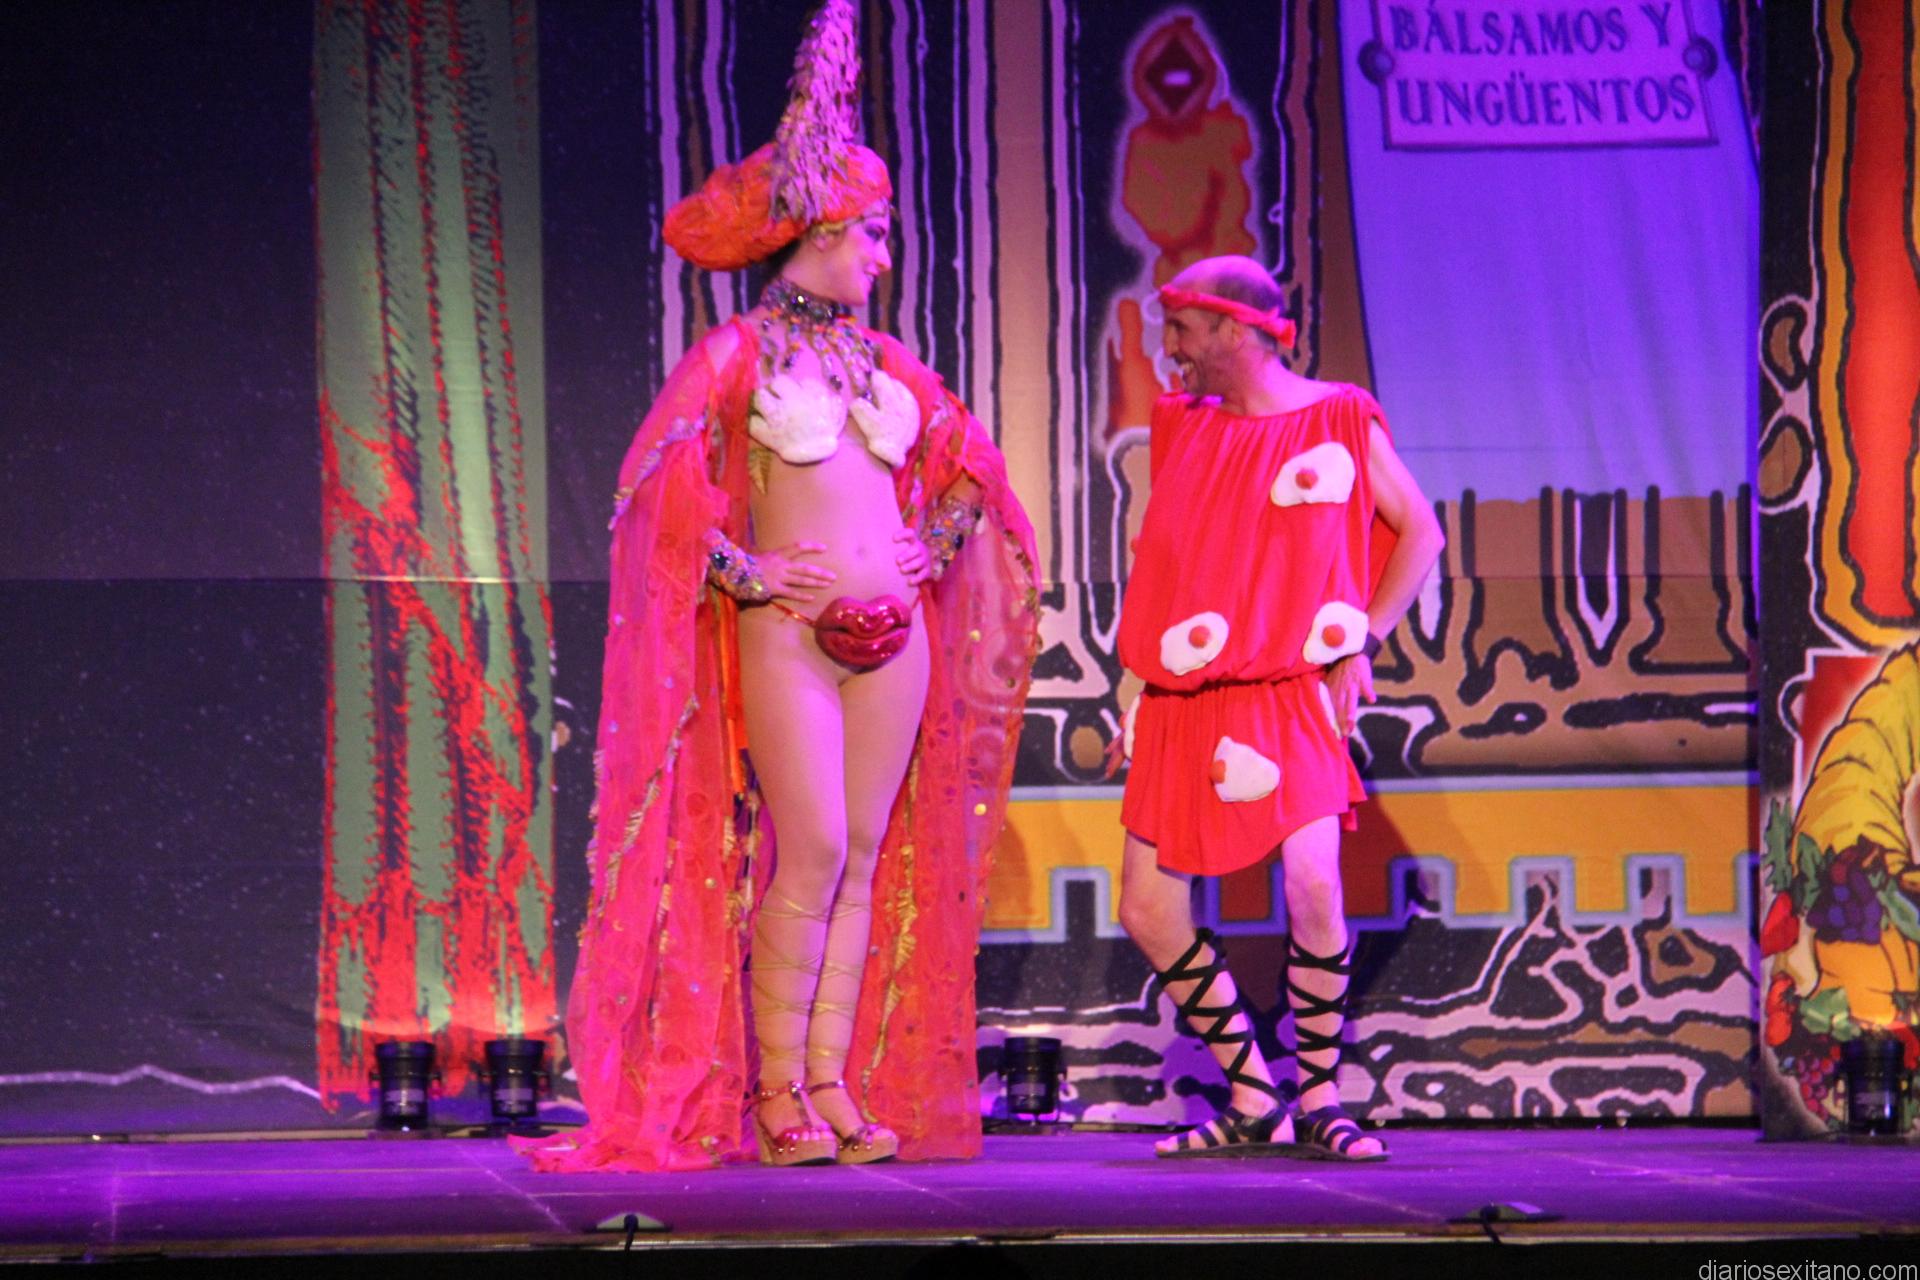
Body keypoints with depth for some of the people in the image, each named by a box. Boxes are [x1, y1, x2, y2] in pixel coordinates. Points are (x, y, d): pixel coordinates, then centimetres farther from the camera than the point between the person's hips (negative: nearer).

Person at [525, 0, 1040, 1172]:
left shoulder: (884, 360, 14)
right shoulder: (737, 355, -2)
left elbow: (969, 464, 27)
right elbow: (662, 483, -8)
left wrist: (931, 550, 13)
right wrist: (744, 572, -10)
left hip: (894, 631, 6)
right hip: (790, 631, -6)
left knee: (868, 859, 3)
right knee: (812, 855, -11)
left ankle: (834, 1083, 6)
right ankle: (774, 1093, -5)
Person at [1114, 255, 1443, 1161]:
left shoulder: (1340, 422, -1)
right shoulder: (1180, 425, 12)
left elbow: (1419, 531, 8)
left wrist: (1361, 640, 0)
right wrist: (1146, 670, 15)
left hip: (1289, 698, -5)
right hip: (1182, 707, 5)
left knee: (1313, 888, -22)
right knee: (1149, 910, -2)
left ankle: (1319, 1102, -6)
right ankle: (1254, 1102, 10)